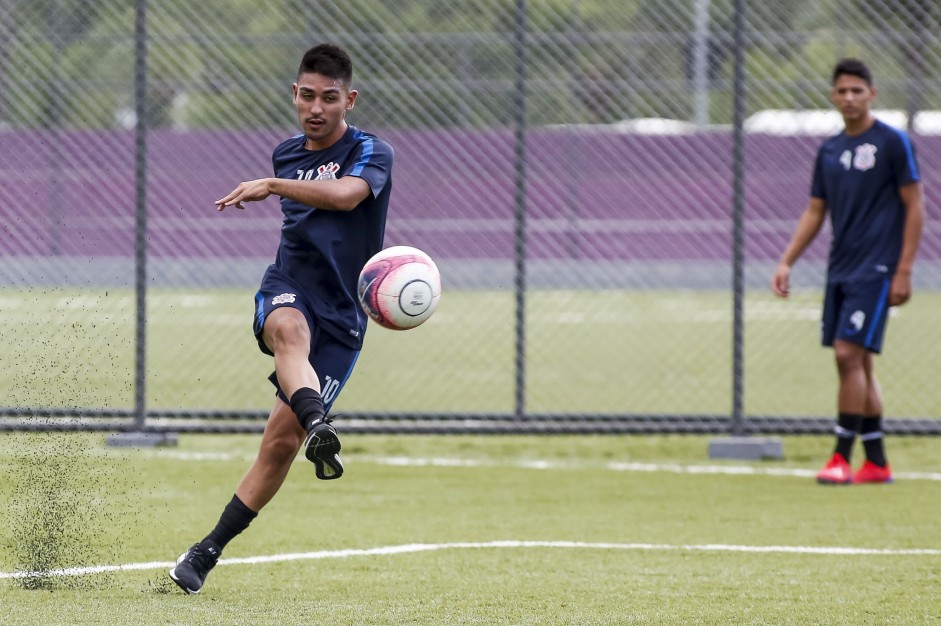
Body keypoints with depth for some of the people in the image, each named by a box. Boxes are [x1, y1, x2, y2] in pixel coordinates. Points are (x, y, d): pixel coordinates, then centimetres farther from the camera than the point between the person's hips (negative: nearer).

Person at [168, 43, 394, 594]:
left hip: (340, 318, -2)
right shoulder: (286, 154, 14)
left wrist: (272, 186, -38)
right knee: (291, 329, -38)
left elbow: (346, 195, -27)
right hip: (287, 292, 2)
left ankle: (208, 552, 0)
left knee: (282, 439, -11)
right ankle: (319, 426, -67)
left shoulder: (371, 153, -4)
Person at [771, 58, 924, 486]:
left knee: (850, 354, -15)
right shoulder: (830, 151, 13)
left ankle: (842, 458, -12)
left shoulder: (893, 142, -5)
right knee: (855, 363, 7)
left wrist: (904, 271, -12)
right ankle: (876, 463, 13)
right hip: (840, 270, 7)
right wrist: (786, 263, 9)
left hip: (875, 269, -7)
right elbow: (815, 212, 18)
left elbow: (915, 206, -6)